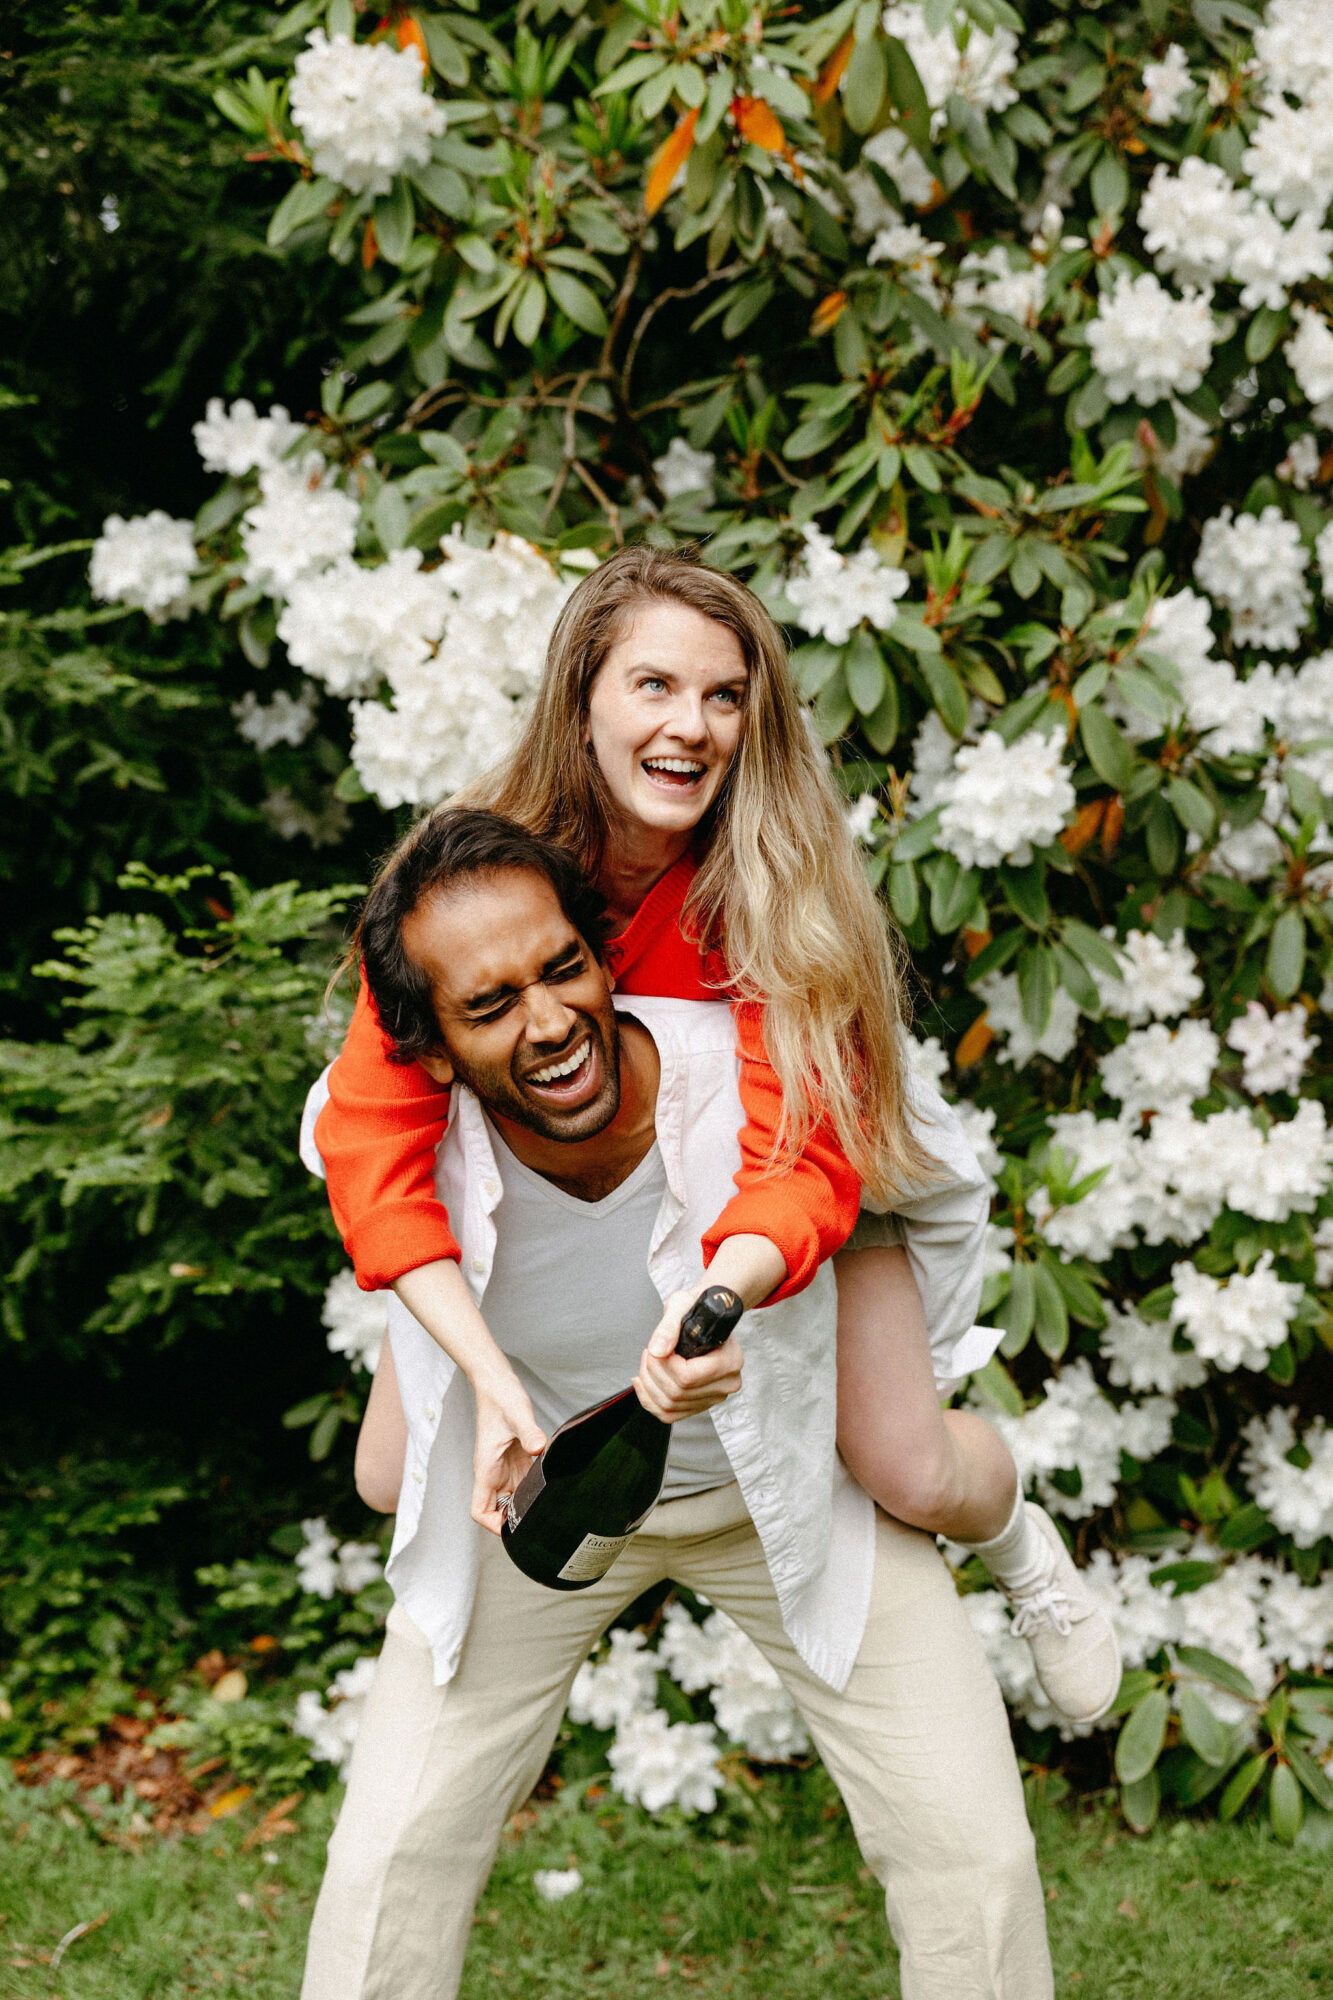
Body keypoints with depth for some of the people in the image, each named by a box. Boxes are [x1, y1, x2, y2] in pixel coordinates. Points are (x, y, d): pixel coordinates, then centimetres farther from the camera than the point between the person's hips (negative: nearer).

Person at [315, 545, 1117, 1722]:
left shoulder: (775, 889, -30)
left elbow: (804, 1160, -39)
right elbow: (374, 1131, -34)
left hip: (776, 1204, -1)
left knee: (914, 1478, -14)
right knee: (398, 1481, -6)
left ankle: (1022, 1551, 25)